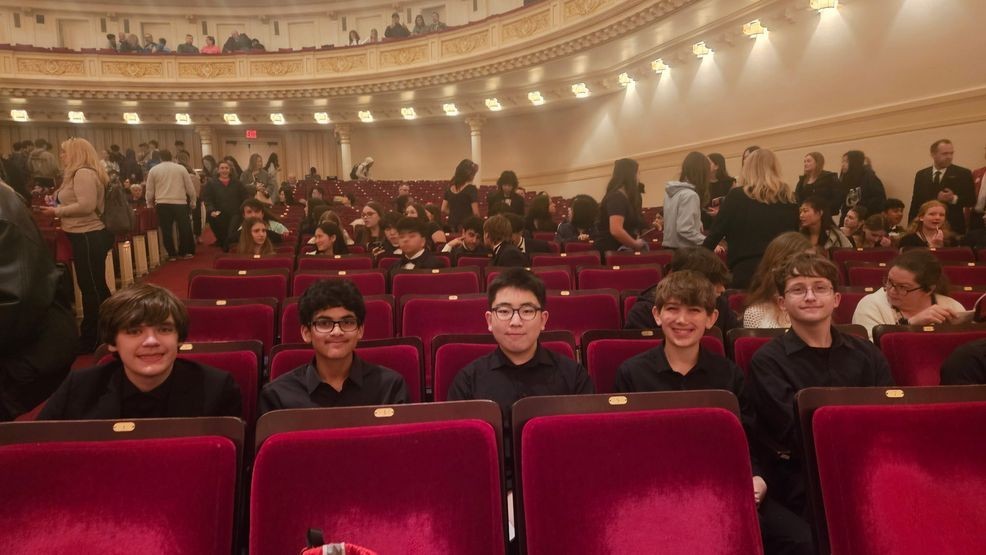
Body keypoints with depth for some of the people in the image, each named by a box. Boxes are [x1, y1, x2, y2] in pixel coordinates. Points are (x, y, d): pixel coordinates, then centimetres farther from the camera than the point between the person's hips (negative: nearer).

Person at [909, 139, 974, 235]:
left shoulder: (963, 174, 2)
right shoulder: (921, 175, 9)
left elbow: (972, 200, 1)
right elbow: (915, 203, 9)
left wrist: (954, 199, -19)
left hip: (953, 227, -2)